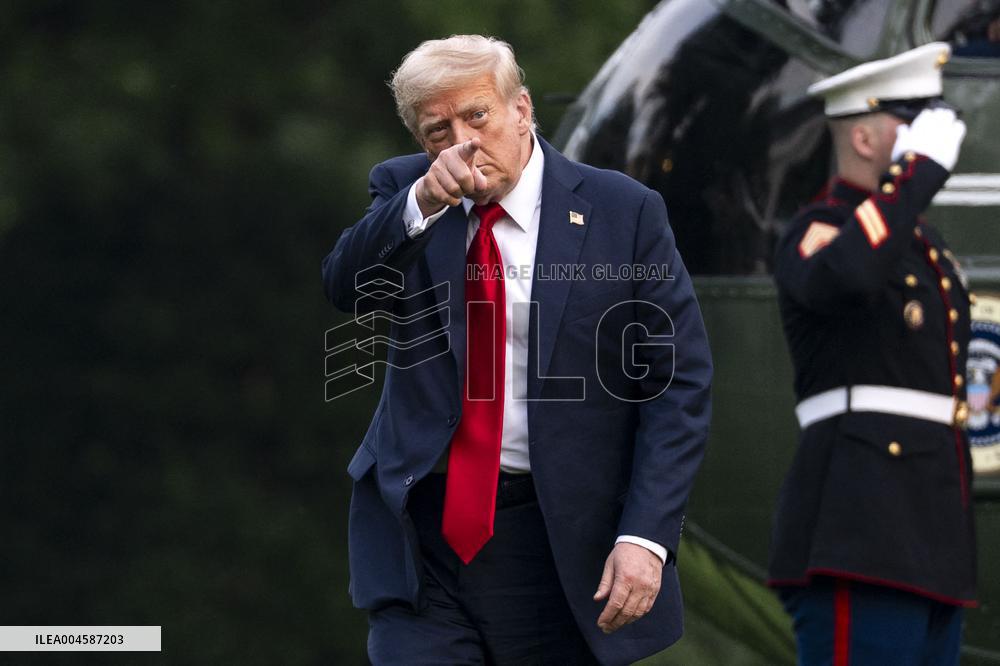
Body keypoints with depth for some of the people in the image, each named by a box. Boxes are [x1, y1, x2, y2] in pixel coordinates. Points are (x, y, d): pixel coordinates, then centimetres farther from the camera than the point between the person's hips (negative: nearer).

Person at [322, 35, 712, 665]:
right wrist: (424, 201, -28)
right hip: (421, 527, 2)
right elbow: (347, 287, -12)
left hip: (559, 537, -1)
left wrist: (646, 536, -14)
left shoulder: (623, 211, -3)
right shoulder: (404, 192, 6)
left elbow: (680, 383, -4)